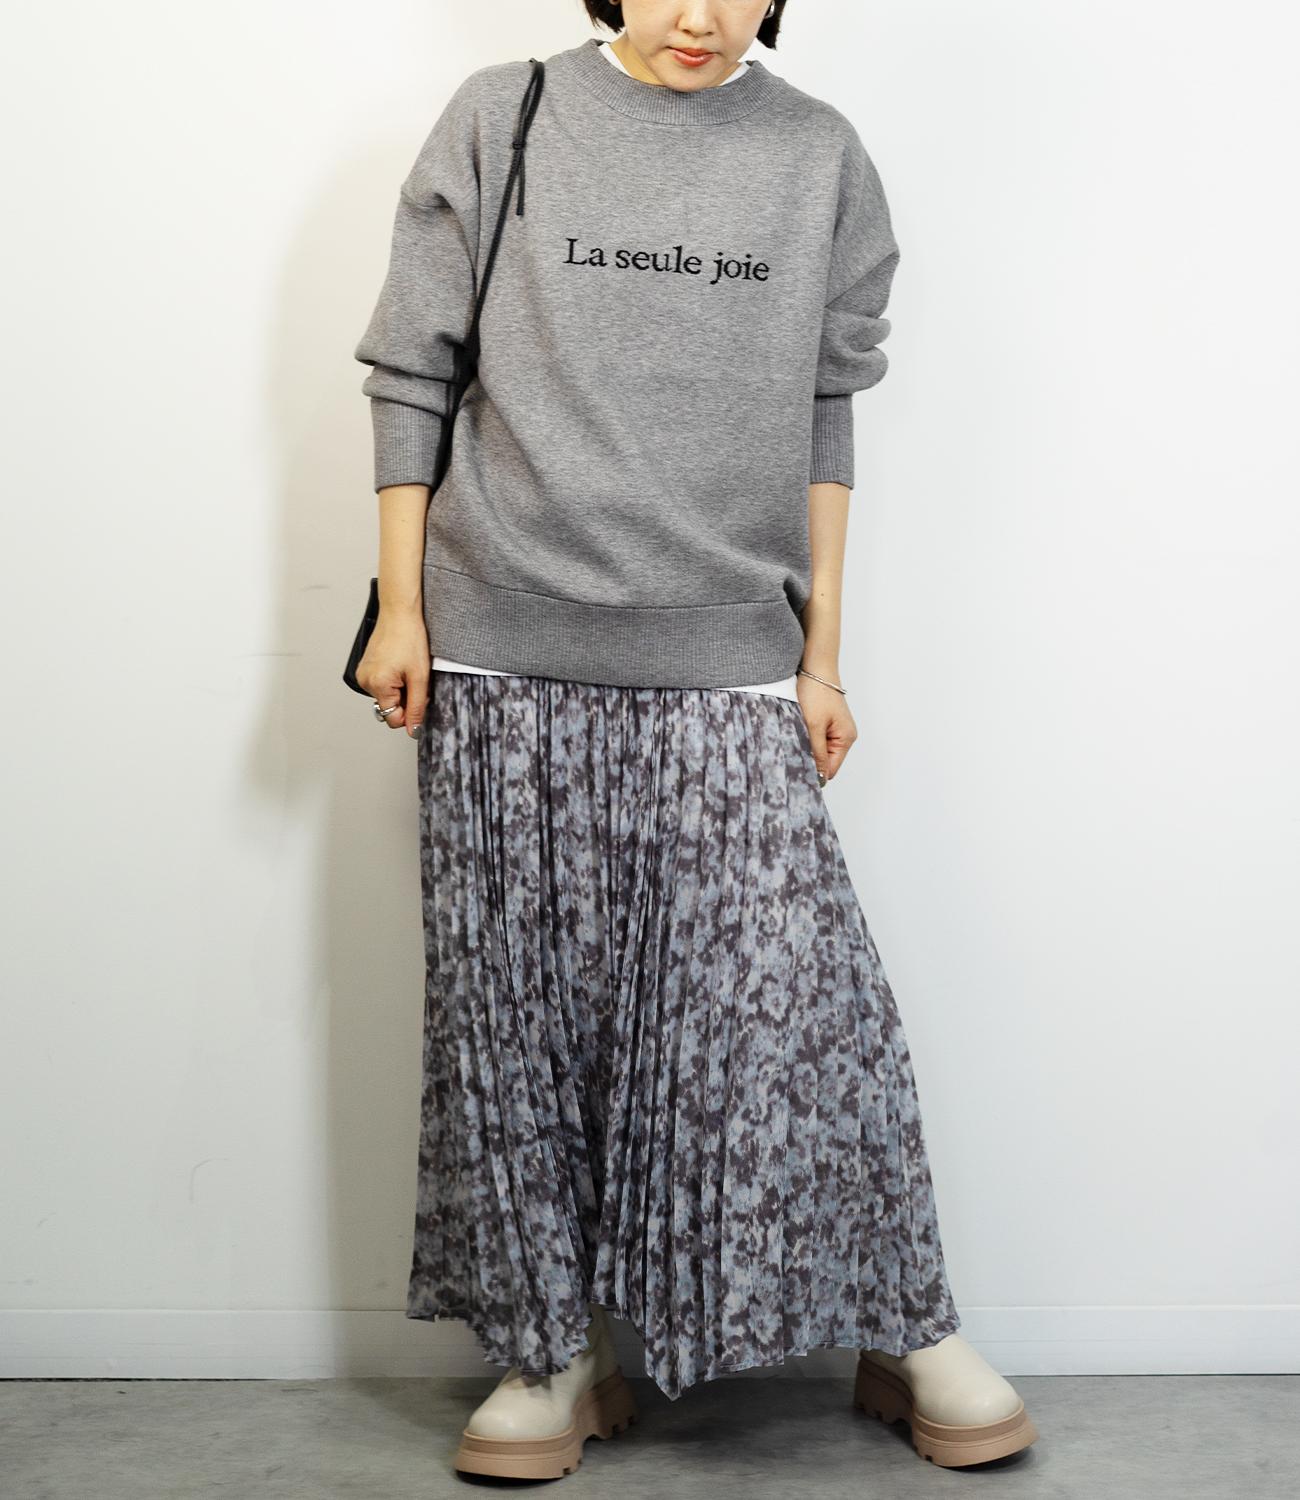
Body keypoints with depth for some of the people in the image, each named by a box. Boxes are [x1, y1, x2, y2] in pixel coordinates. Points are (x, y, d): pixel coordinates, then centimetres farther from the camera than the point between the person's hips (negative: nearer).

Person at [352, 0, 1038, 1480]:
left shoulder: (821, 155, 8)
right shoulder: (500, 119, 4)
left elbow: (826, 417, 10)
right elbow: (413, 374, 7)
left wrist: (822, 654, 7)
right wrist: (400, 607, 2)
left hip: (730, 666, 0)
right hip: (503, 656, 0)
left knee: (795, 996, -4)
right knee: (515, 1006, 4)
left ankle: (907, 1333, 14)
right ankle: (552, 1350, 19)